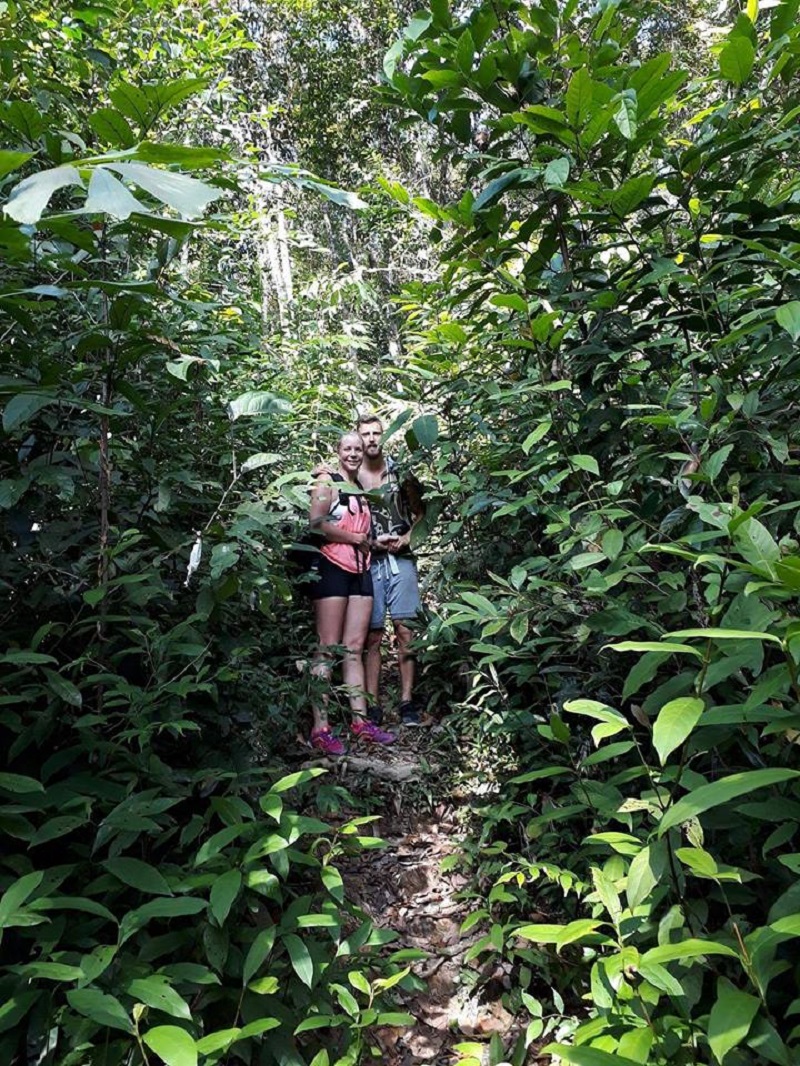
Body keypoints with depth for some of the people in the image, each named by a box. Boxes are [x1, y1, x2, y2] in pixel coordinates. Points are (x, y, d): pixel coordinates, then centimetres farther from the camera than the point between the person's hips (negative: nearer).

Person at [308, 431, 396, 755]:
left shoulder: (362, 488, 20)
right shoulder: (327, 481, -1)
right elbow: (317, 523, -14)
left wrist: (377, 543, 5)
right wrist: (357, 539, -8)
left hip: (361, 571, 7)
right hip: (332, 568, -7)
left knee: (354, 649, 7)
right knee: (328, 648, -7)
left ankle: (361, 721, 11)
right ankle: (320, 728, -5)